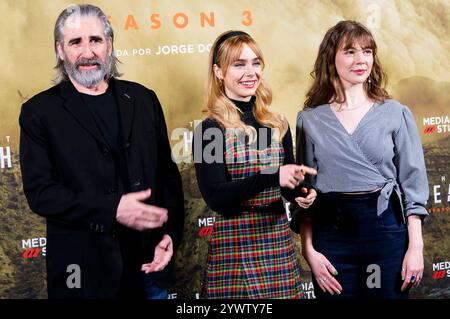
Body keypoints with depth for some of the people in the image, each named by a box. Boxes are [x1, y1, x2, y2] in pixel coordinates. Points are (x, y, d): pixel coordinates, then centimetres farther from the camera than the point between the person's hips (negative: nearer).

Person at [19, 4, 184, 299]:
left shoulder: (143, 99, 6)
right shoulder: (39, 111, -3)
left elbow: (167, 172, 8)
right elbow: (39, 190, -10)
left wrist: (171, 233, -5)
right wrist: (112, 210, -20)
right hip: (85, 270, -3)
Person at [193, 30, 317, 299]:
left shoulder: (278, 125, 7)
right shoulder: (210, 130, -7)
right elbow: (216, 198, -15)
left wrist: (300, 192, -7)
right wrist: (272, 177, -26)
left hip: (280, 241, 5)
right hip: (235, 247, -4)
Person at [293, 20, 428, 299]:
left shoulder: (396, 113, 3)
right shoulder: (310, 120, 3)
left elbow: (412, 182, 2)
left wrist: (416, 246, -4)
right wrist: (309, 249, -3)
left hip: (385, 228, 0)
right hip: (331, 233, 0)